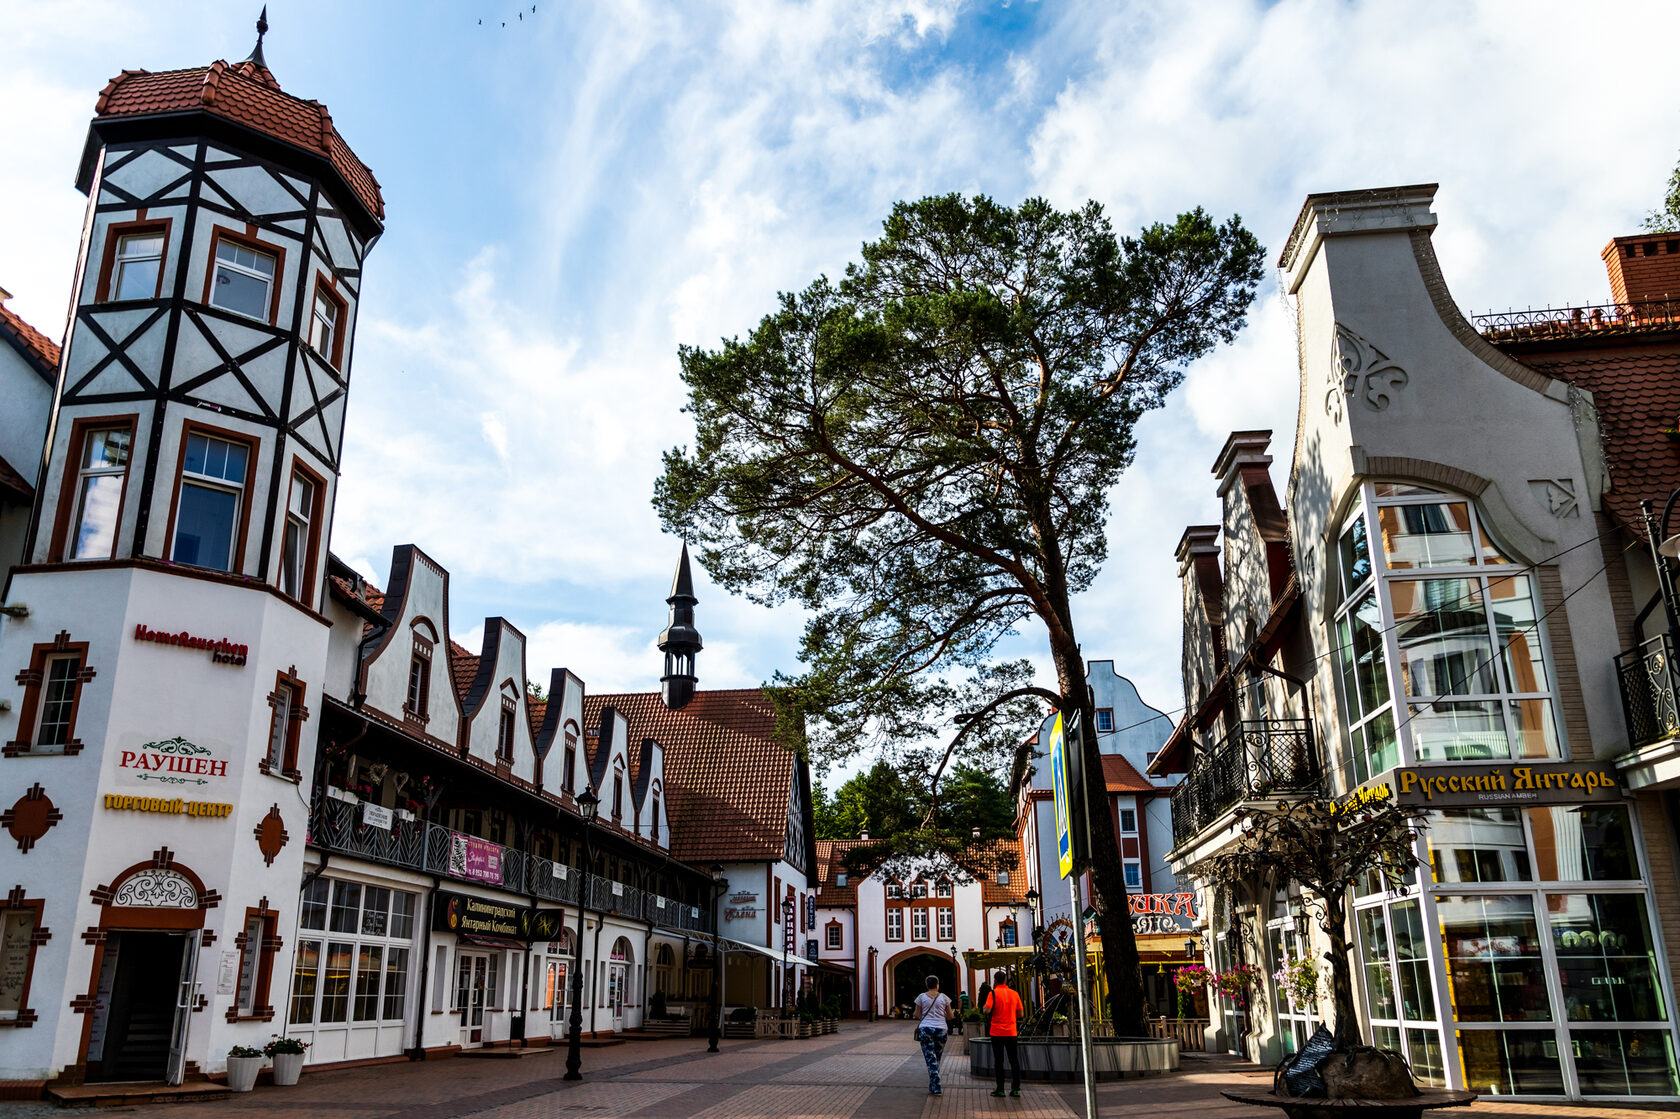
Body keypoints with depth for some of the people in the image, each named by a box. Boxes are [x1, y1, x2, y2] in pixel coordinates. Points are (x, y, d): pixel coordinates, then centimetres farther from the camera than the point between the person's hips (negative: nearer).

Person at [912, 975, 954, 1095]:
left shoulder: (921, 996, 1)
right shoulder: (943, 997, 3)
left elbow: (917, 1015, 4)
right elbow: (950, 1016, 6)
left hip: (925, 1029, -1)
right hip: (941, 1029, 1)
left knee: (931, 1059, -2)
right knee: (937, 1059, 15)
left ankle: (936, 1088, -12)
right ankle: (932, 1086, 21)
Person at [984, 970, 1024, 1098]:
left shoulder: (994, 993, -6)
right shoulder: (1014, 994, 5)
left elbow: (987, 1010, -17)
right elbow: (1020, 1014, 8)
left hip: (997, 1032, -3)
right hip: (1011, 1032, 3)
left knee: (999, 1061, 3)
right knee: (1014, 1060, 8)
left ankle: (1000, 1089, 4)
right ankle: (1015, 1088, 5)